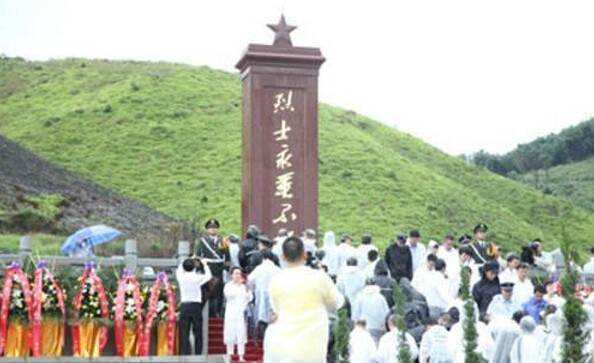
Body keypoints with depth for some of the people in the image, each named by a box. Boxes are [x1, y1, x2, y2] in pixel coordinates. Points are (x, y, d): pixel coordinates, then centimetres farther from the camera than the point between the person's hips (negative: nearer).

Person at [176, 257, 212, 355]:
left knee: (184, 333, 3)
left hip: (184, 306, 2)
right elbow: (208, 275, 13)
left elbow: (179, 269, 22)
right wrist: (204, 265, 26)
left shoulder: (181, 278, -2)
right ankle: (198, 354, 4)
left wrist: (186, 262, 31)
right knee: (197, 333, 5)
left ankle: (185, 354, 0)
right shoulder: (197, 278, -7)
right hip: (195, 306, -2)